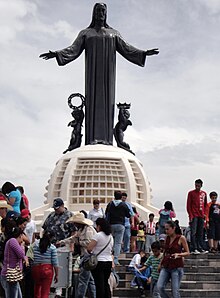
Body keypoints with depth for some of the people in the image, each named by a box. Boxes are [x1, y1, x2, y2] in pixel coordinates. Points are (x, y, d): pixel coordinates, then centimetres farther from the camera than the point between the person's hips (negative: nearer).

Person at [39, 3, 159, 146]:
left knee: (107, 101, -9)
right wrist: (56, 54, -13)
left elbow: (126, 49, 8)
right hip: (92, 71, -1)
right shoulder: (85, 33, 15)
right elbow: (74, 50, 3)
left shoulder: (114, 33, 18)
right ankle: (93, 138, -19)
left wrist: (144, 53, -7)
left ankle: (106, 139, -15)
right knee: (93, 100, -13)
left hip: (107, 72, 1)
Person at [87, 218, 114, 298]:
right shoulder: (110, 236, 11)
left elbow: (89, 248, -19)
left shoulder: (98, 235, -13)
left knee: (99, 284, -2)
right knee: (106, 283, 15)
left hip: (99, 262, -7)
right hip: (109, 262, 7)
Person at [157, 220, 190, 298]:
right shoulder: (167, 238, 8)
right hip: (165, 267, 5)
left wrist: (178, 254, -20)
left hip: (176, 267, -5)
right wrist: (161, 263, 22)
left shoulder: (181, 238, -6)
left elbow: (187, 253, -2)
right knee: (160, 287, -10)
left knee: (175, 291, -5)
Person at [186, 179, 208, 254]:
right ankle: (194, 249, -7)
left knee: (200, 233, 8)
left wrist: (204, 213, 8)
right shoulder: (191, 193, -1)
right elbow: (188, 205, -3)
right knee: (193, 233, -7)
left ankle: (200, 248, 13)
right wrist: (190, 215, -10)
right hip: (194, 216, -5)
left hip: (201, 216, 5)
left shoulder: (204, 193, 12)